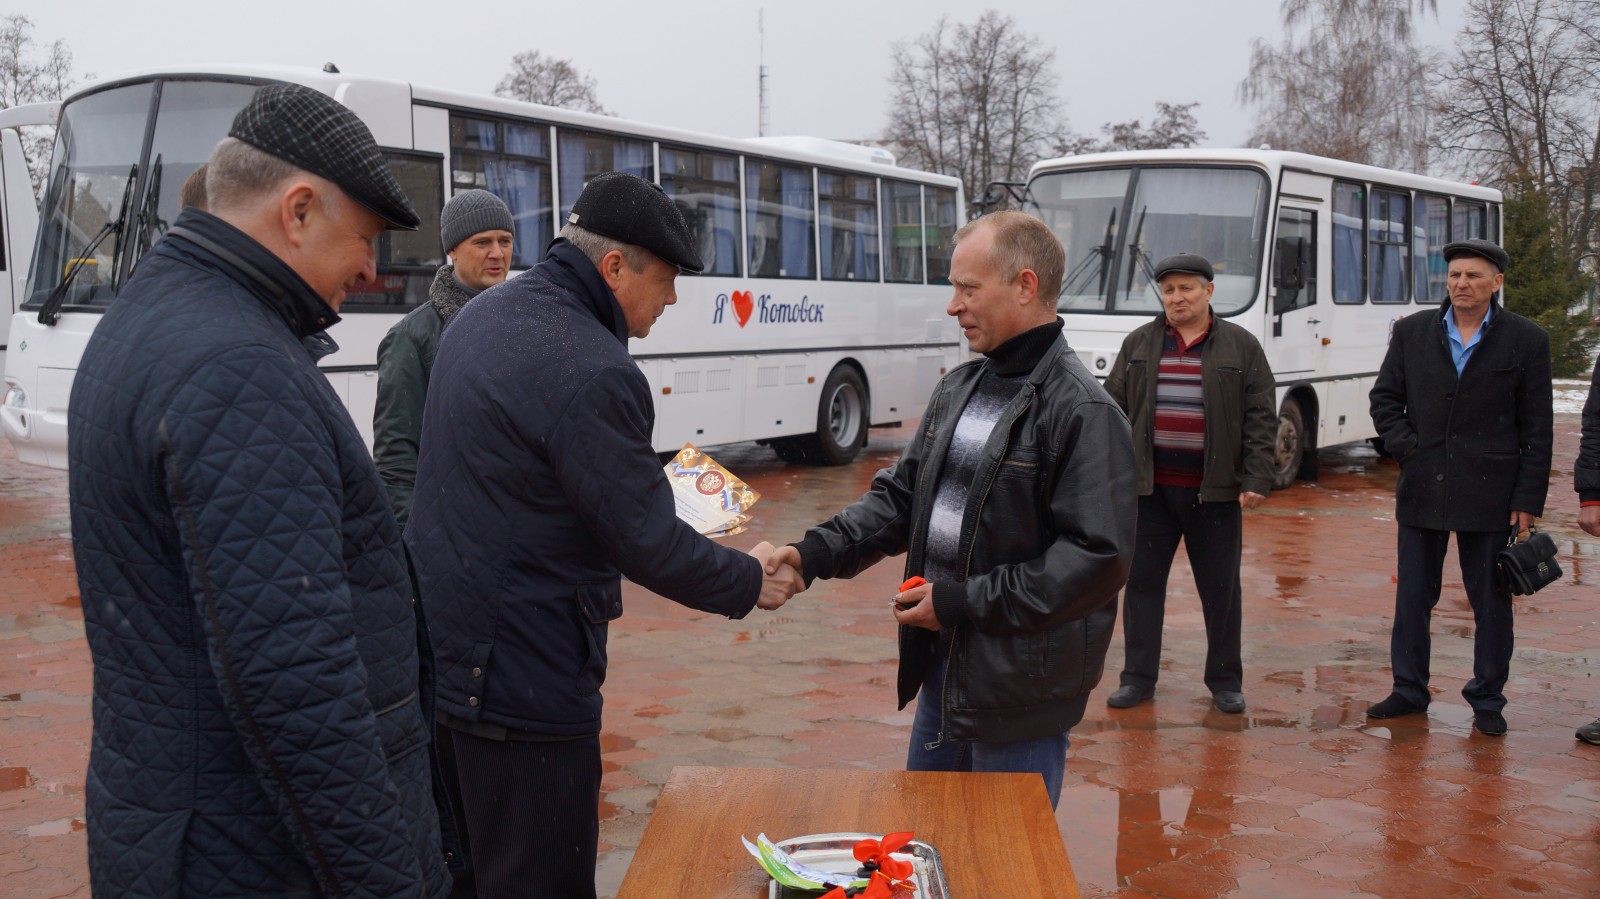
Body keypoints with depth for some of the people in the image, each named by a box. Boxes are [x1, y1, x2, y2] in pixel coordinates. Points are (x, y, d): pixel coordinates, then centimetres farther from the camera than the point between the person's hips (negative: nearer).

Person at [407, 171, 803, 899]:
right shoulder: (592, 371, -23)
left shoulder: (484, 315, 6)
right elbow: (649, 546, -19)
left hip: (445, 645, 10)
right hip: (521, 683, -9)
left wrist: (646, 483, 18)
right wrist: (750, 582, -1)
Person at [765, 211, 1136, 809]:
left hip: (1021, 687, -8)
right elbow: (901, 495, 12)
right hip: (941, 669, 8)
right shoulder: (958, 390, 9)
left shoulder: (1084, 412, -17)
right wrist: (814, 553, -4)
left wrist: (962, 602, -19)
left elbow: (1097, 559, -22)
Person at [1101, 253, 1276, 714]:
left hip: (1214, 491, -2)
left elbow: (1261, 420, -1)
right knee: (1142, 583, 7)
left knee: (1221, 590, 7)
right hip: (1149, 489, 2)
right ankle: (1138, 677, 17)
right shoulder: (1139, 344, 7)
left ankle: (1225, 681, 21)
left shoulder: (1241, 347, 2)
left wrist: (1256, 481, -9)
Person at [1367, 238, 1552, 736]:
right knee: (1413, 596, 10)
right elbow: (1385, 398, 11)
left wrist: (1528, 501, -6)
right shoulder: (1411, 332, 5)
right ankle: (1409, 690, 23)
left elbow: (1537, 430, -1)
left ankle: (1487, 699, 19)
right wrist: (1407, 448, -5)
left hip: (1490, 497, -2)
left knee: (1491, 602, 6)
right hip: (1422, 491, 2)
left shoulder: (1527, 340, -1)